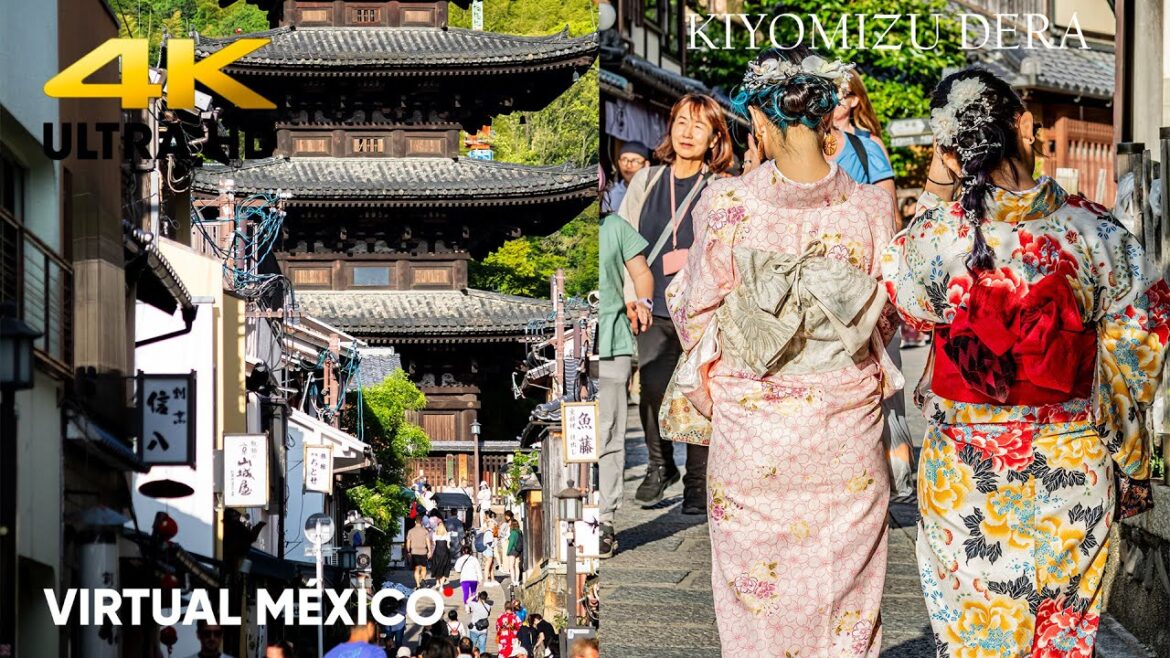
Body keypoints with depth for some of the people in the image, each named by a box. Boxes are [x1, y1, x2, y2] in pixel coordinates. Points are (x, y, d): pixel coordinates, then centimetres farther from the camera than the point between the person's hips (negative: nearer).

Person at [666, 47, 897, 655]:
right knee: (842, 584, 13)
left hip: (751, 418, -1)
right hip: (847, 423, 1)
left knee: (757, 585, 13)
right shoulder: (870, 207, -10)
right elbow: (885, 316, 3)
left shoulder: (728, 204, -15)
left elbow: (695, 313, -3)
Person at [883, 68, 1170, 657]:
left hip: (968, 473, -1)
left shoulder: (939, 232, -14)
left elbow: (907, 306, 7)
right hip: (1075, 469, 2)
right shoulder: (1094, 229, -9)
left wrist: (934, 191, 6)